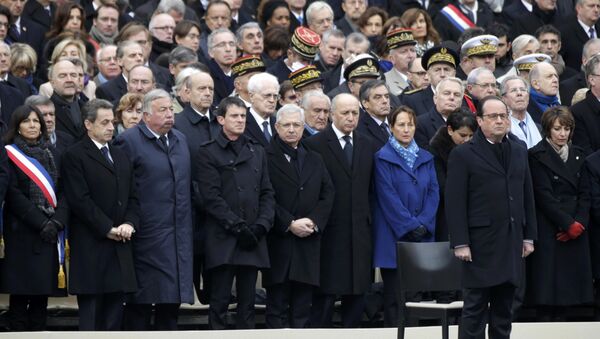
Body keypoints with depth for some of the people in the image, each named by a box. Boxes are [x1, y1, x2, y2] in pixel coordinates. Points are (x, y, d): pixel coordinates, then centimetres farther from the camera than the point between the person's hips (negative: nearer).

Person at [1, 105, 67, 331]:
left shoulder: (50, 155, 15)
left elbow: (63, 192, 8)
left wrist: (58, 221, -9)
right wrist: (41, 223, -15)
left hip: (51, 234, 4)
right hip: (22, 234, -4)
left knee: (42, 295, 2)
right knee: (20, 294, -6)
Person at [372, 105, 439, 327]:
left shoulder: (425, 158, 14)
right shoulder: (383, 158, -1)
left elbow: (433, 192, 7)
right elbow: (388, 197, -8)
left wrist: (423, 224, -8)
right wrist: (410, 227, -13)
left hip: (423, 236, 4)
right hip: (394, 237, -4)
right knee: (394, 295, -4)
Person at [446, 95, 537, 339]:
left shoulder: (519, 152, 14)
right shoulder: (463, 155, -3)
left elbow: (527, 196, 16)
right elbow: (455, 202, -7)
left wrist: (529, 236, 10)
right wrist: (460, 243, -14)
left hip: (512, 244, 5)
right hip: (481, 244, -5)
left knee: (504, 308, 9)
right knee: (475, 308, -3)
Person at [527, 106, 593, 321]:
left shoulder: (577, 155, 14)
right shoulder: (537, 156, -4)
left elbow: (584, 193, 10)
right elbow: (543, 196, -10)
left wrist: (580, 223, -5)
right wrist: (568, 224, -12)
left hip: (575, 229, 5)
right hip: (549, 231, -5)